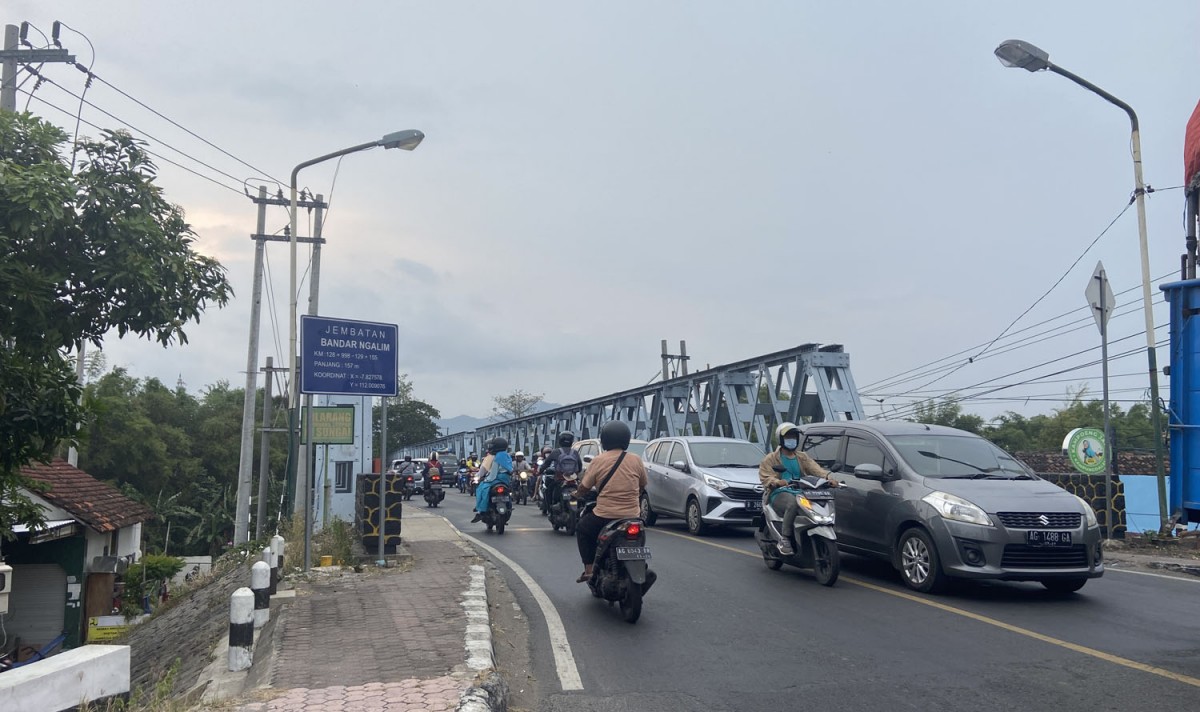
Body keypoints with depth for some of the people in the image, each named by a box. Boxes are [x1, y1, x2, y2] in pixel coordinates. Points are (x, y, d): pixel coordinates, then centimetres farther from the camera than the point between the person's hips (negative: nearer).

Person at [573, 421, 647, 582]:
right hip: (632, 516, 3)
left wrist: (578, 494, 23)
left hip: (604, 516, -3)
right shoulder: (636, 460, 1)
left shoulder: (598, 461, -6)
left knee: (582, 529, 24)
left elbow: (584, 488, 0)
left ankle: (589, 569, 16)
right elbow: (642, 486, 13)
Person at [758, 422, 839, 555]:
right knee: (793, 503, -39)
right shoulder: (771, 458, 12)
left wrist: (828, 476, -16)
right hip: (779, 494, -4)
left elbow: (815, 468, 5)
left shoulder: (802, 457, 24)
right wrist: (777, 482, -26)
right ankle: (785, 540, -31)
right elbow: (764, 476, -4)